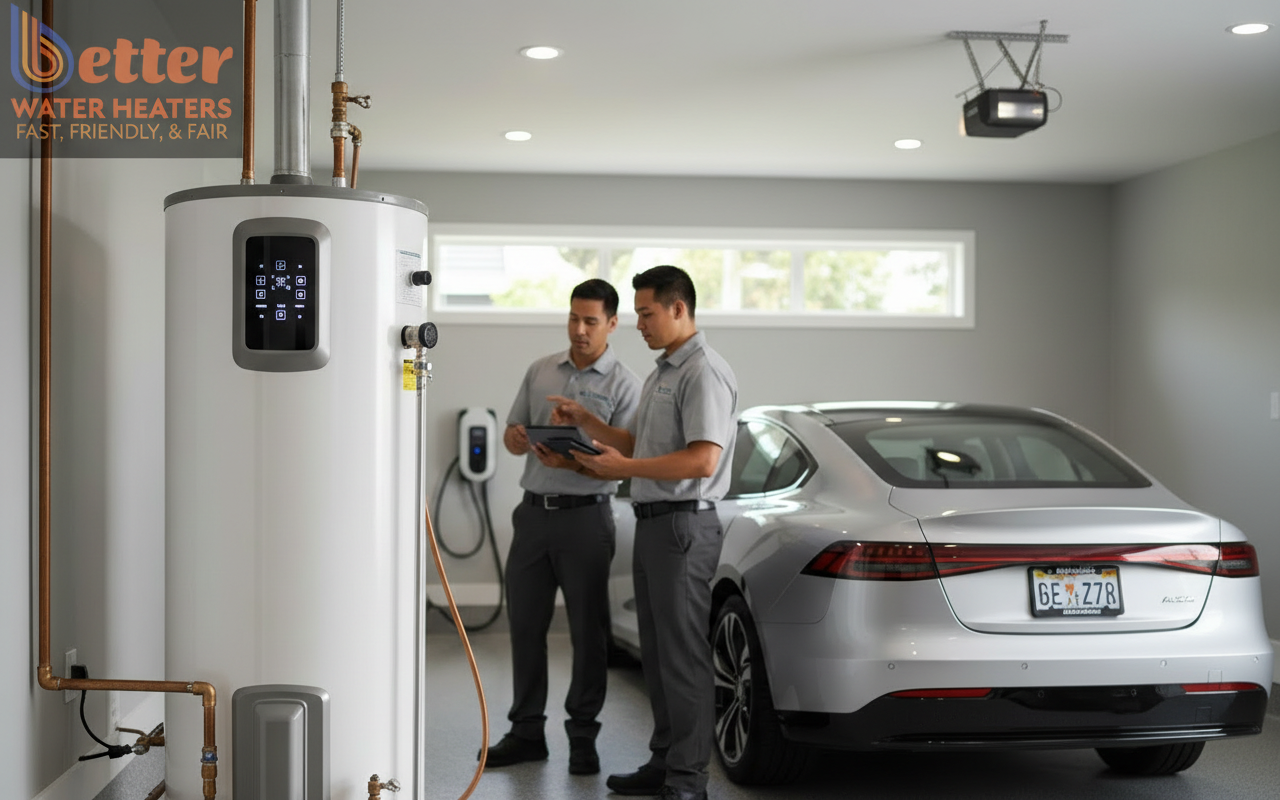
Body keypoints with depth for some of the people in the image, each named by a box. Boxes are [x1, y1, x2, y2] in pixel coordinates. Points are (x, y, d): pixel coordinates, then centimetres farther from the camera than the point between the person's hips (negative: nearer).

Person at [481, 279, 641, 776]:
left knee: (588, 630, 2)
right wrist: (516, 439, -9)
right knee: (525, 624, 9)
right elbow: (513, 432, 16)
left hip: (585, 515, -5)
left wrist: (570, 462, -25)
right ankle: (527, 731, 20)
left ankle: (583, 736, 13)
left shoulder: (623, 385, -3)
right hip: (534, 511, 5)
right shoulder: (540, 371, 12)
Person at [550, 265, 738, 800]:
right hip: (652, 522, 10)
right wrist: (585, 420, 13)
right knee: (656, 652, 14)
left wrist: (626, 469, -19)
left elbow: (703, 459, -22)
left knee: (683, 654, -7)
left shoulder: (703, 373, -14)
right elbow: (637, 443, 25)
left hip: (684, 523, -10)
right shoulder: (661, 373, 19)